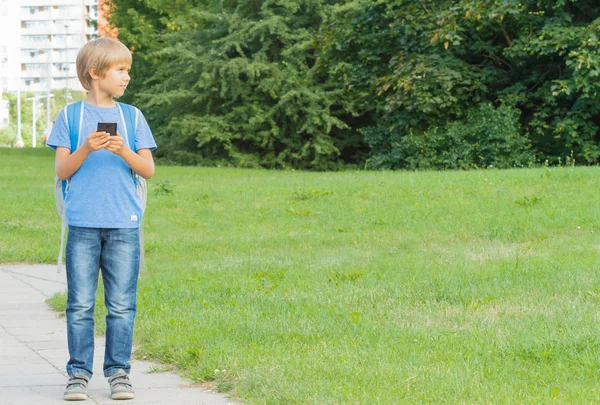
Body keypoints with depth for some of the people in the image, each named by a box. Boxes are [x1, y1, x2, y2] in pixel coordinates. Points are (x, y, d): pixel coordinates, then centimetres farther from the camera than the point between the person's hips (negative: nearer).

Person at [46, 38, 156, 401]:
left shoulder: (131, 117, 9)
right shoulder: (71, 116, 5)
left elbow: (148, 170, 5)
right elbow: (62, 170, 1)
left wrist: (123, 151, -13)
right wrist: (86, 149, -16)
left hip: (124, 225, 1)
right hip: (83, 224, -1)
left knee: (122, 304, 2)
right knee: (80, 304, 0)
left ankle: (119, 372, 10)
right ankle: (79, 374, 7)